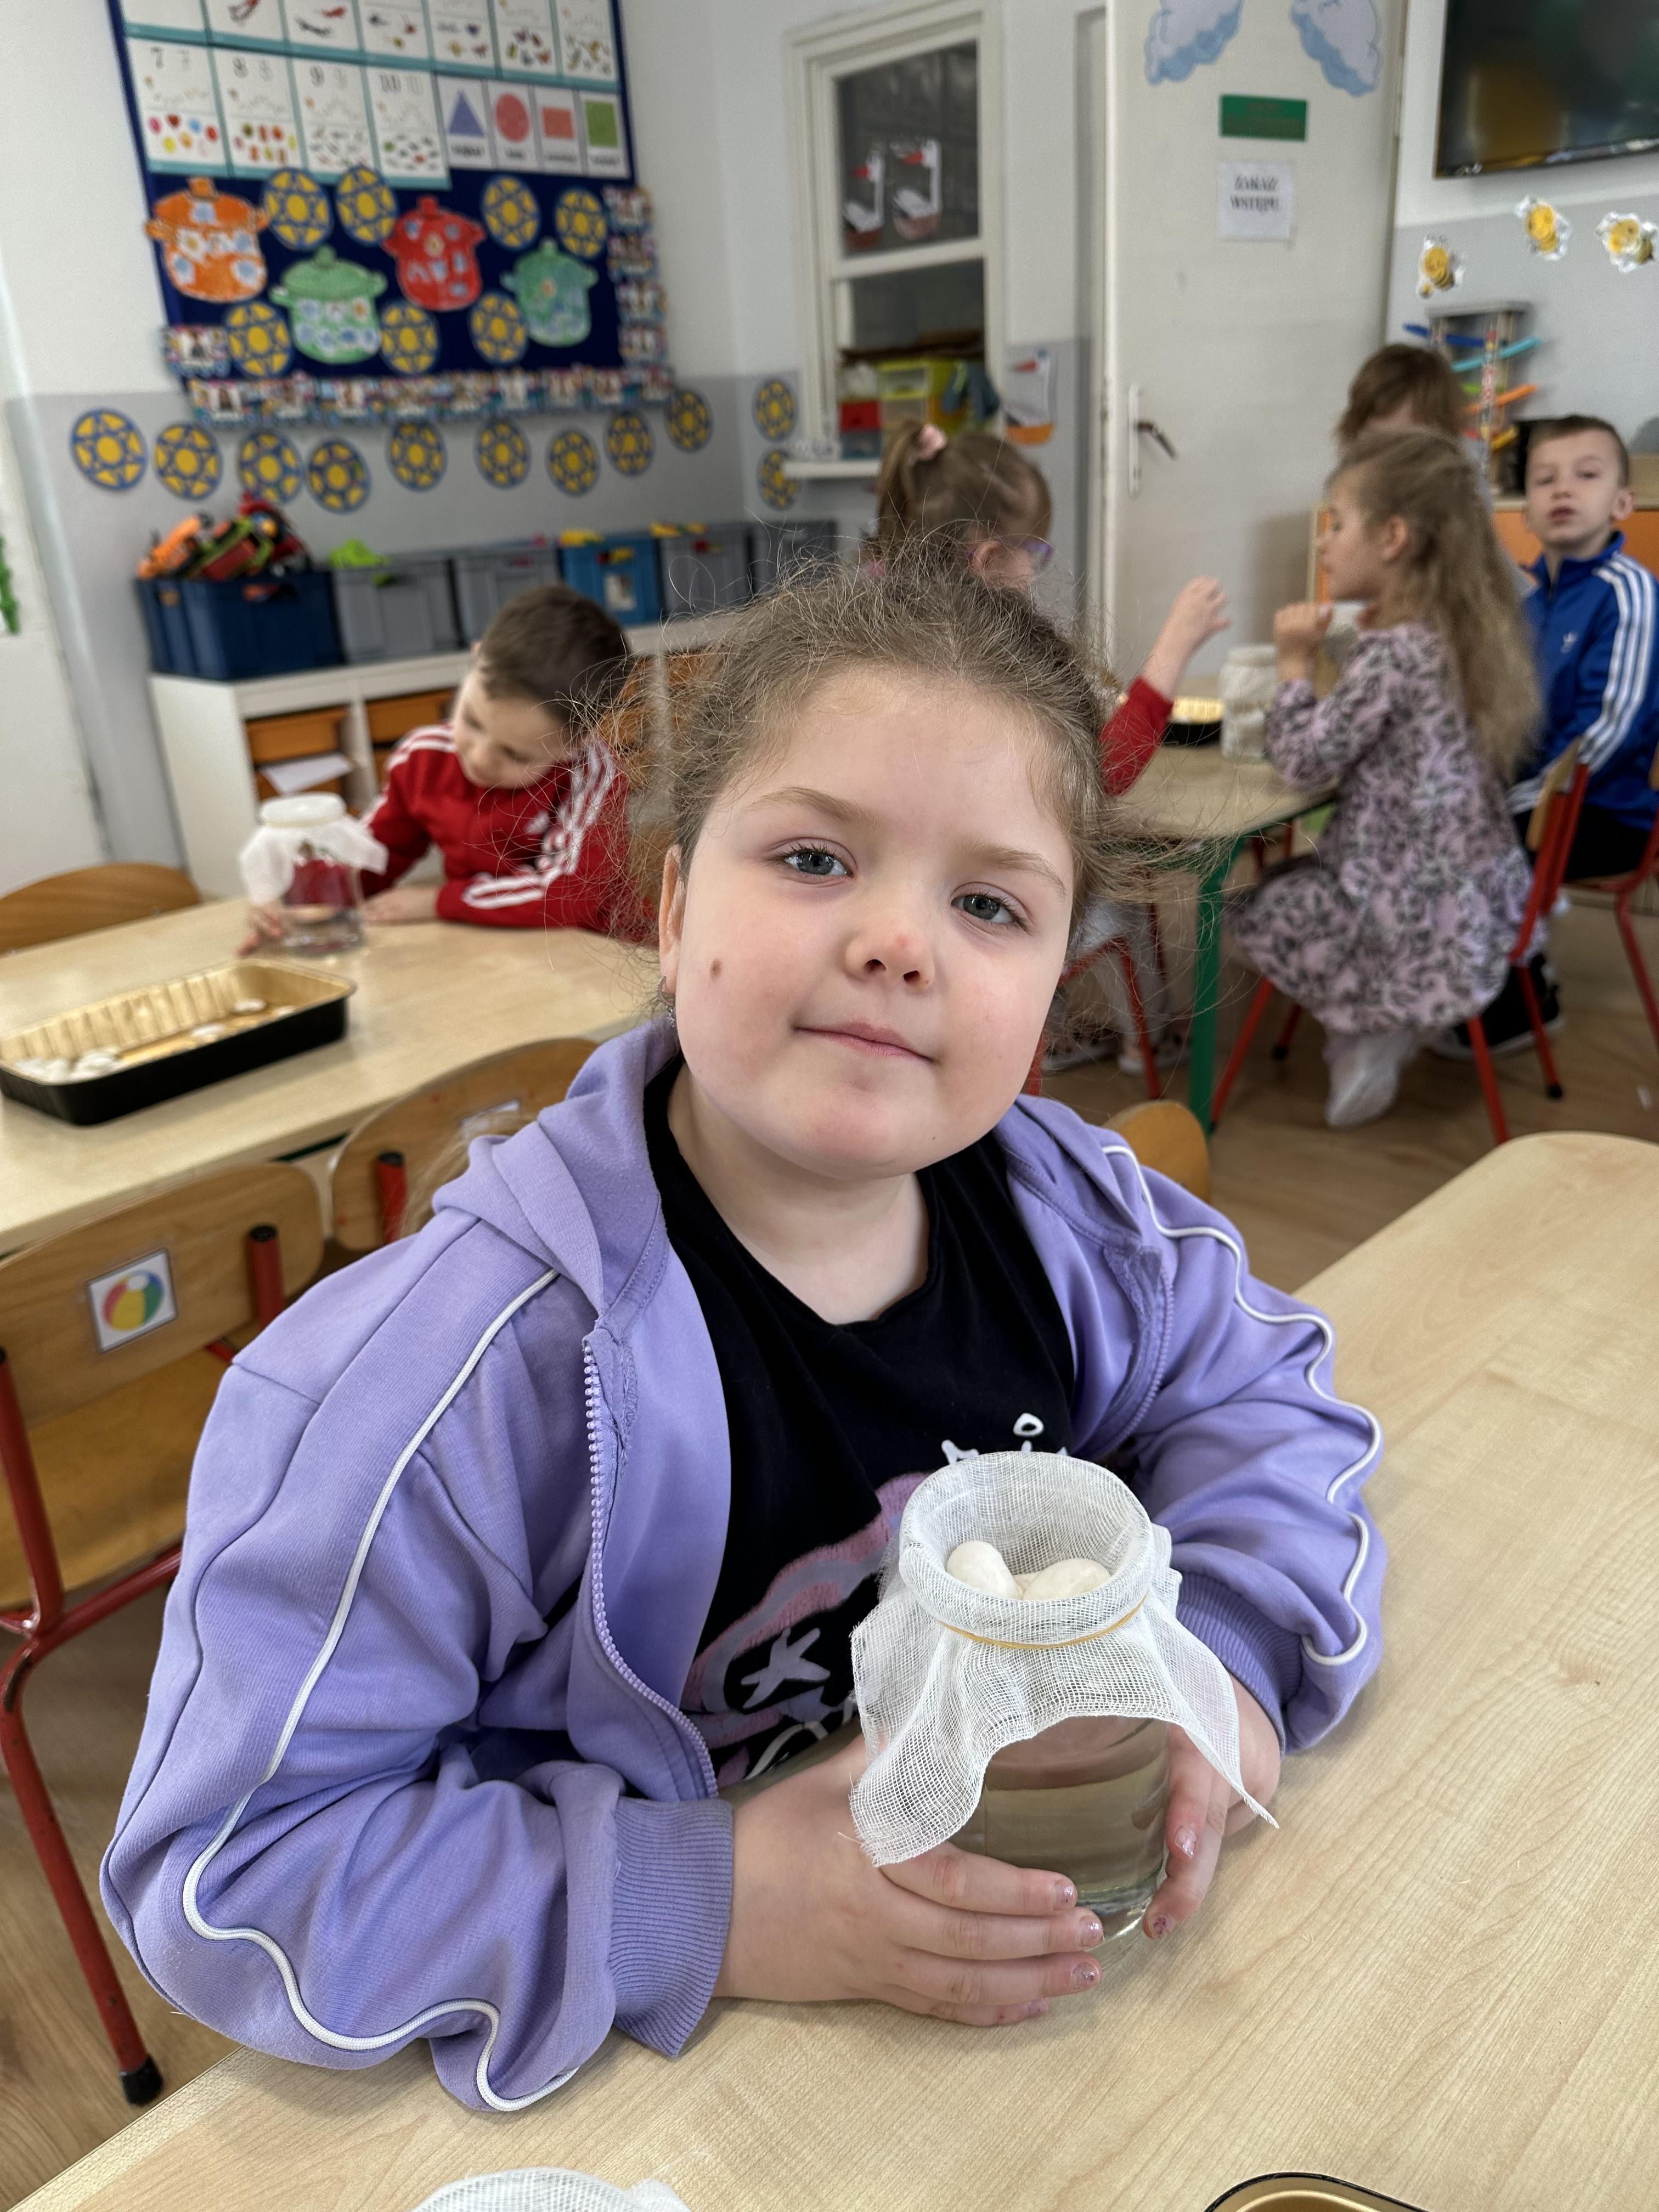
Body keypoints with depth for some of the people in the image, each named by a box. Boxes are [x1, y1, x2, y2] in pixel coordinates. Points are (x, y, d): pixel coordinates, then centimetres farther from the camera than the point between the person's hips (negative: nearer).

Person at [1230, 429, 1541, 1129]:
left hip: (1420, 915, -8)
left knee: (1255, 906, 14)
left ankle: (1362, 1031, 6)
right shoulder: (1463, 632, 5)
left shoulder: (1390, 652, -21)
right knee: (1295, 882, 28)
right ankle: (1386, 1024, 14)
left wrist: (1295, 663, -6)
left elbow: (1304, 762, -16)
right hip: (1482, 897, 8)